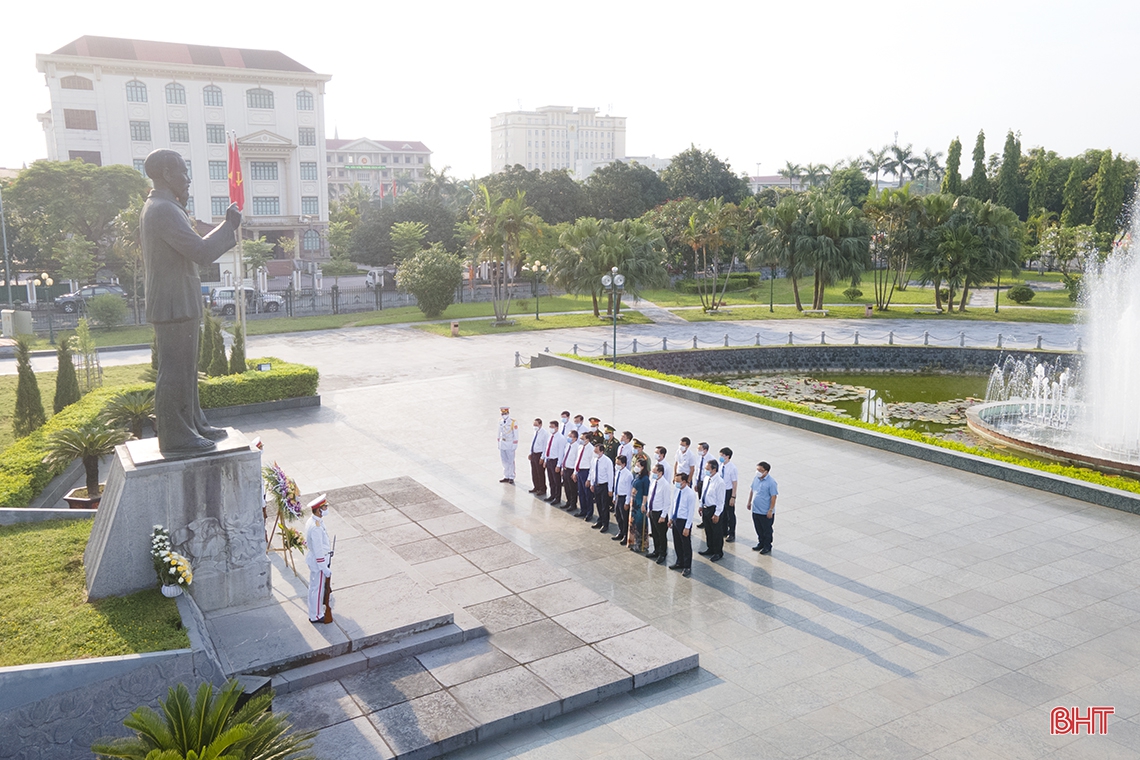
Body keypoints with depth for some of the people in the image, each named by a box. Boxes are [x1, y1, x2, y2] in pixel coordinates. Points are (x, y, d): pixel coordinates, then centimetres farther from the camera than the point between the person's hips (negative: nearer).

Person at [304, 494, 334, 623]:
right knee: (317, 588, 7)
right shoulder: (316, 527, -32)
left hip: (312, 558, 10)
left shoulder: (311, 521, -2)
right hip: (318, 561, -10)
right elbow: (318, 550, -28)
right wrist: (325, 569, -21)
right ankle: (316, 616, 22)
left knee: (314, 586, 25)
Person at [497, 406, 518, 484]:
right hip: (502, 444, 6)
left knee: (511, 461, -2)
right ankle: (506, 477, 17)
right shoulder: (500, 421, 7)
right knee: (504, 461, 9)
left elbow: (515, 434, -9)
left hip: (510, 444, -5)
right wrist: (499, 442, 16)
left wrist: (515, 445, -10)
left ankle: (511, 478, 5)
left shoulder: (512, 421, -11)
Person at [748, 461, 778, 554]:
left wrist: (771, 510, -17)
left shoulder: (771, 482, -20)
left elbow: (773, 497, -17)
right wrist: (749, 502, 18)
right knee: (759, 529, 20)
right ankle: (761, 543, 38)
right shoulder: (755, 478, 0)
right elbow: (751, 490, 14)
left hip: (765, 512, -6)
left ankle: (767, 546, 24)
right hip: (755, 510, 6)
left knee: (767, 530, 10)